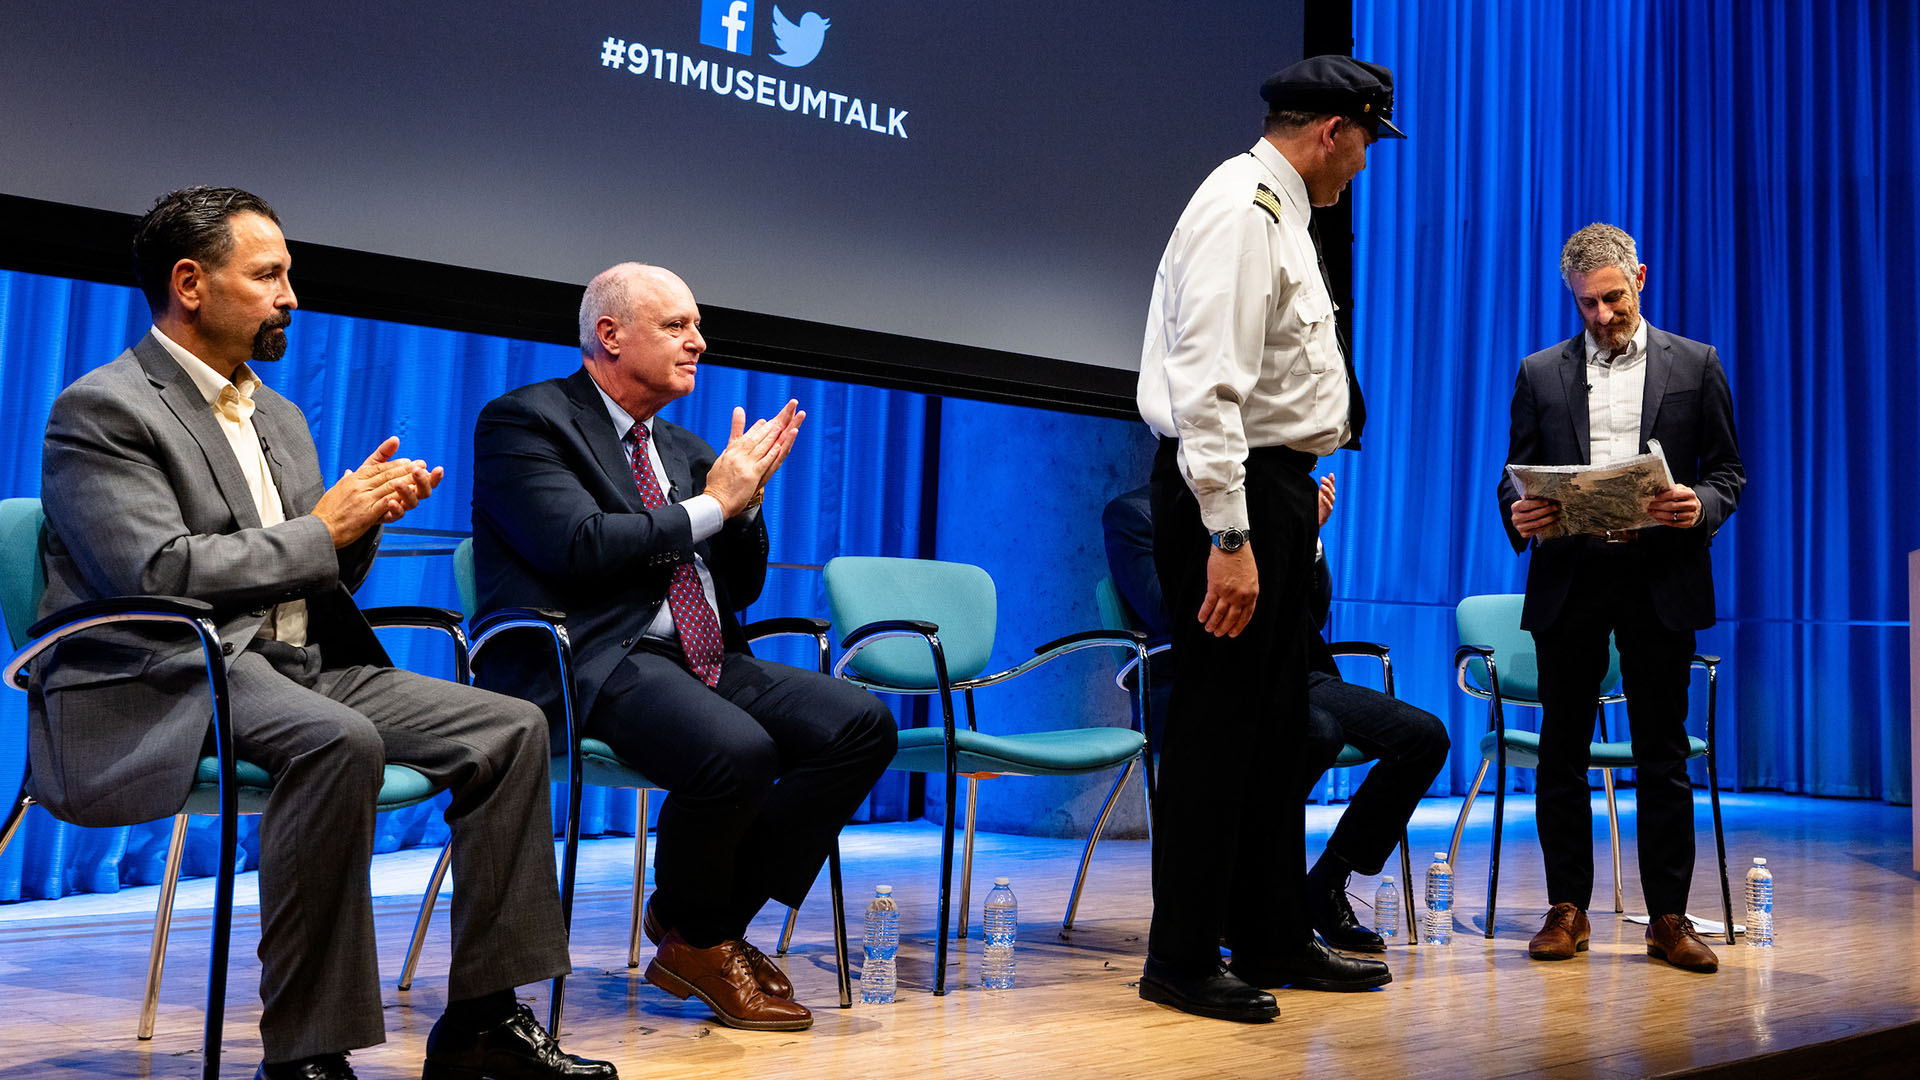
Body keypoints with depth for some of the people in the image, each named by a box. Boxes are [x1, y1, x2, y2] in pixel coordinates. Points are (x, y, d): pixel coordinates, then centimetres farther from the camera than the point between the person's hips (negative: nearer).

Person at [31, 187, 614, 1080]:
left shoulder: (278, 415, 22)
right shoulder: (101, 409, -3)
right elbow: (160, 576, -17)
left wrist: (363, 515, 1)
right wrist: (323, 528, -11)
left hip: (301, 665, 8)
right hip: (166, 685, -8)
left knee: (510, 727, -10)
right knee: (339, 739, -38)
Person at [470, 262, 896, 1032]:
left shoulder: (683, 449, 23)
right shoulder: (523, 421, 1)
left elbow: (742, 587, 22)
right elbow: (578, 546, -16)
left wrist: (744, 498, 3)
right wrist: (709, 504, -7)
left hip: (699, 659, 8)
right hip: (592, 664, -8)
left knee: (863, 723, -12)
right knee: (736, 751, -34)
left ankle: (712, 919, -2)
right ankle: (695, 943, -3)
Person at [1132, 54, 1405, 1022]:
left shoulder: (1280, 214, 19)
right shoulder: (1238, 211, -13)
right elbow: (1207, 387, -23)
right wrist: (1228, 539, -27)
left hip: (1276, 494, 11)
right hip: (1231, 495, -11)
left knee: (1275, 726, 14)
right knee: (1216, 726, -4)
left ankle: (1272, 941, 26)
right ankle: (1181, 962, 8)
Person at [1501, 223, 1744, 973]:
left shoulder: (1695, 364, 9)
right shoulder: (1540, 372, 11)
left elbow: (1727, 470, 8)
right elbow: (1515, 474, 9)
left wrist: (1702, 507, -14)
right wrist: (1517, 515, -13)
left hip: (1660, 578, -1)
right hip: (1568, 580, 1)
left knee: (1663, 755, 4)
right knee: (1561, 751, 3)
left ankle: (1668, 917, 13)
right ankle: (1567, 909, 13)